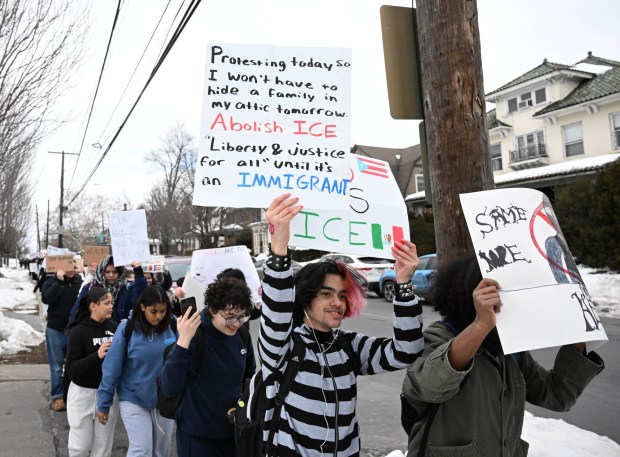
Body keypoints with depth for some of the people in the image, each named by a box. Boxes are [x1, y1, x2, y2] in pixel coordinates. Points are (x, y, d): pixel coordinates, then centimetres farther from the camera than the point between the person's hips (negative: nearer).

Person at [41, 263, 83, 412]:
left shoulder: (80, 282, -1)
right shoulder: (52, 282, -2)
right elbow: (46, 298, -20)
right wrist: (59, 281, -21)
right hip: (56, 330, -1)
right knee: (56, 364, 7)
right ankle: (57, 396, 15)